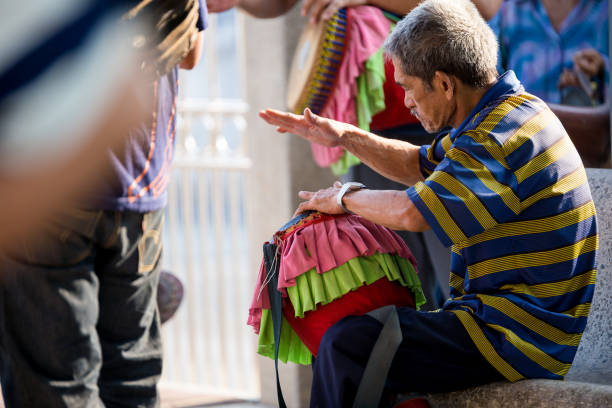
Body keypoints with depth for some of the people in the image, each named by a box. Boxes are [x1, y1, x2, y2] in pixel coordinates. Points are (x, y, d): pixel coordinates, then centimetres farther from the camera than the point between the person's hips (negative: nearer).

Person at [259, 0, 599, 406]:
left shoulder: (504, 136, -21)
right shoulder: (497, 117, 13)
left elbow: (413, 212, -25)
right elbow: (419, 166, 27)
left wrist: (346, 198, -5)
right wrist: (344, 136, 15)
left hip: (518, 339, -11)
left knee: (347, 345, -22)